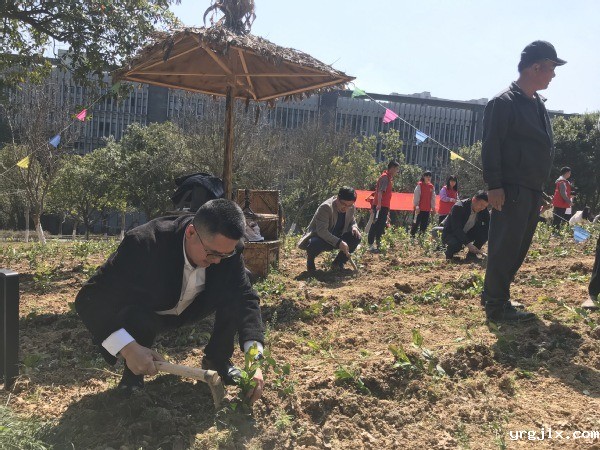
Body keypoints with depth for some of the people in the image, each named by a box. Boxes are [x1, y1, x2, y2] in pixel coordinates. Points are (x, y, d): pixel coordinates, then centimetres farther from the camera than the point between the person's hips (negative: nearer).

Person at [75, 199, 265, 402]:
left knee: (233, 294, -22)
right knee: (137, 322, -36)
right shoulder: (143, 242, -37)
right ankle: (134, 370, -2)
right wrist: (128, 348, -49)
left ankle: (217, 359, 2)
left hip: (192, 308, 3)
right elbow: (90, 299, -36)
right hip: (145, 315, -3)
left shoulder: (227, 248, -26)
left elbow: (245, 297, -24)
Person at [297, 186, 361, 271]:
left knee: (356, 237, -14)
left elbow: (352, 222, 13)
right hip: (318, 237, -6)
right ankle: (310, 259, -2)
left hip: (335, 239, 6)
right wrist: (339, 242, -42)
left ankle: (338, 262, 5)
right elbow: (321, 231, -34)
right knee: (315, 243, -40)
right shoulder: (326, 207, -28)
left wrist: (354, 227, -13)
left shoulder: (351, 208, -7)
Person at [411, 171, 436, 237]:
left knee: (424, 224, 7)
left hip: (427, 209, 5)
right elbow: (416, 196, -7)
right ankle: (412, 235, -3)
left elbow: (433, 198, 15)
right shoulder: (420, 185, -3)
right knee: (416, 222, -7)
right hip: (420, 208, -5)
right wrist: (416, 206, -13)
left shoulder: (431, 187, 12)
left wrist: (433, 208, 11)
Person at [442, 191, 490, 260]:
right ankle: (449, 252, -3)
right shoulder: (459, 207, -27)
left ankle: (472, 253, -3)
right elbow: (456, 229, -34)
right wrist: (468, 243, -43)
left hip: (467, 234, 6)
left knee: (486, 232, -18)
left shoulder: (483, 210, -8)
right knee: (457, 244, -38)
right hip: (451, 234, -6)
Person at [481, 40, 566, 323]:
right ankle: (497, 306, 2)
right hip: (511, 190, -9)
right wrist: (494, 185, -21)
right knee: (505, 247, -6)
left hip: (532, 190, 9)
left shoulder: (538, 104, 18)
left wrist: (539, 188, 18)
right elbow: (491, 147, -15)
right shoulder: (504, 103, -9)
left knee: (519, 246, 12)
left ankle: (493, 295, 24)